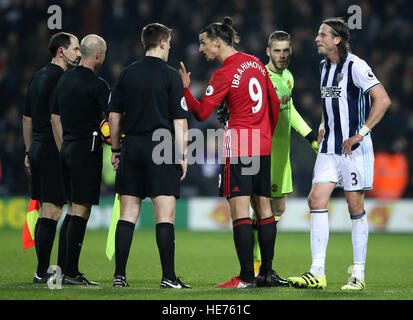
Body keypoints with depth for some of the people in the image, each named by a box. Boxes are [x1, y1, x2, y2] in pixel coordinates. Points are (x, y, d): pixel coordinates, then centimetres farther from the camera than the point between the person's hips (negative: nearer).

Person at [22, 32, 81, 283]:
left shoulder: (39, 77, 17)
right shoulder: (60, 78, -11)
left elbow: (27, 118, 22)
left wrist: (29, 152, 25)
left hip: (38, 149, 9)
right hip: (54, 150, -9)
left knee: (45, 212, 11)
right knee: (51, 212, -8)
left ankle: (43, 271, 12)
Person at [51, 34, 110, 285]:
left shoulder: (64, 80, 13)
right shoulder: (96, 84, -12)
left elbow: (55, 118, 19)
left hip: (67, 150, 8)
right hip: (87, 151, -8)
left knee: (74, 210, 12)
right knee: (81, 211, -7)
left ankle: (70, 271, 11)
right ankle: (71, 272, -9)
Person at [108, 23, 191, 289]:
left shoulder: (128, 74, 9)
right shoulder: (170, 76, -4)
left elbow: (114, 116, 10)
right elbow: (180, 120, -6)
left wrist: (116, 149, 18)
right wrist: (183, 155, -2)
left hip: (131, 147, 4)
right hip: (162, 148, -4)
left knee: (128, 214, 6)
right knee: (165, 215, -4)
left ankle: (120, 275, 4)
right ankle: (168, 277, -6)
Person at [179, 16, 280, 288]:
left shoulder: (224, 75, -12)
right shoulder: (256, 64, 10)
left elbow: (202, 113, -13)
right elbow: (274, 103, 16)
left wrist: (186, 88, -5)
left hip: (239, 146, -8)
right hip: (263, 148, 8)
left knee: (240, 210, -8)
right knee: (264, 207, 12)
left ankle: (247, 276, -11)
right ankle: (267, 272, 15)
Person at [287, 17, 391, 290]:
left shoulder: (355, 66, -12)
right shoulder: (324, 66, 13)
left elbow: (383, 100, -18)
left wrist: (361, 133, -19)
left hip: (354, 148, -7)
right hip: (329, 148, 7)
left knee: (355, 207, -1)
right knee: (317, 200, -4)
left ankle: (359, 275, 7)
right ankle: (317, 273, -6)